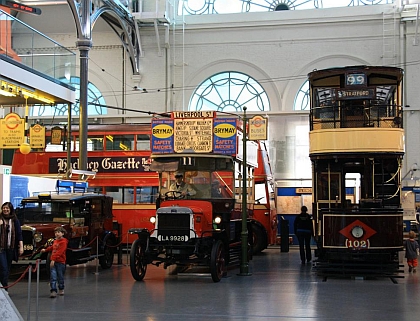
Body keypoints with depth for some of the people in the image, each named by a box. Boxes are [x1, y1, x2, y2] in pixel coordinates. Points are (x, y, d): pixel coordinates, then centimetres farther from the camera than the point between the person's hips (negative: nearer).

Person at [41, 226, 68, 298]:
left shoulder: (63, 242, -11)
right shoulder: (55, 241, 14)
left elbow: (59, 252, -21)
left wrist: (53, 259, -28)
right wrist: (45, 250, 46)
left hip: (60, 262, -6)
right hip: (53, 262, 6)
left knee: (60, 277, 7)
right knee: (53, 277, -4)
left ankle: (61, 289, 25)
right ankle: (53, 291, -8)